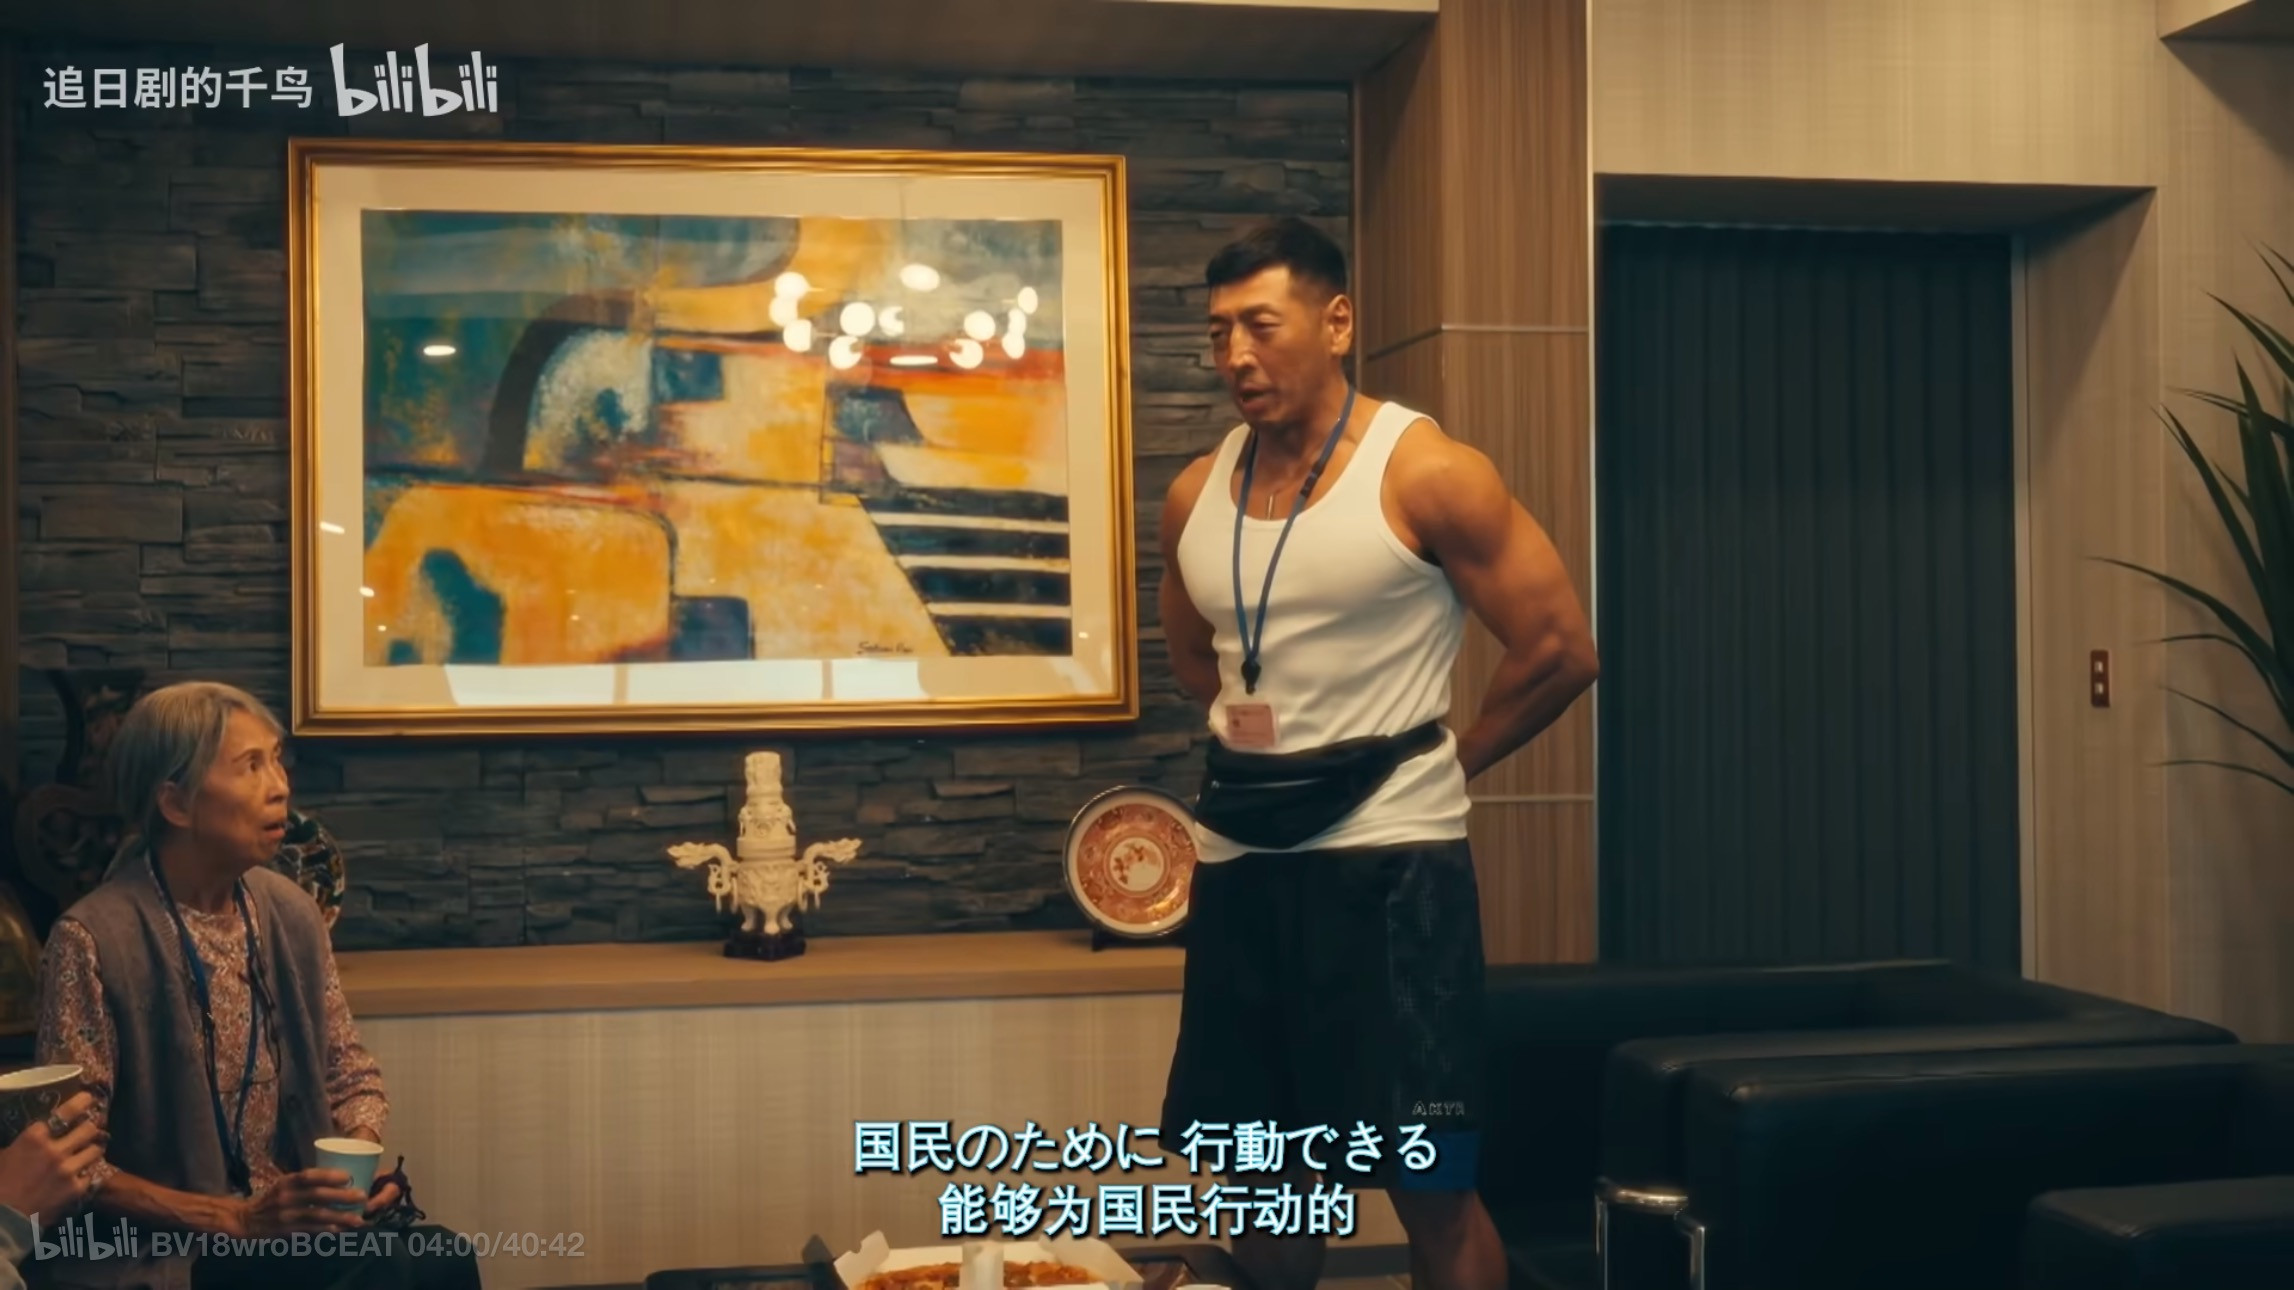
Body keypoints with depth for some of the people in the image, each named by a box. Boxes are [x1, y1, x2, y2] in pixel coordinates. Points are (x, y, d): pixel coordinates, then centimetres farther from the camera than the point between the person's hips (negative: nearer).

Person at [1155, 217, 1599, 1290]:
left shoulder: (1426, 474, -10)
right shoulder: (1194, 496, 7)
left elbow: (1561, 648, -7)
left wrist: (1437, 767, 1)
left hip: (1386, 860, -5)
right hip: (1237, 860, 6)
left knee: (1429, 1186, 0)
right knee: (1258, 1173, 15)